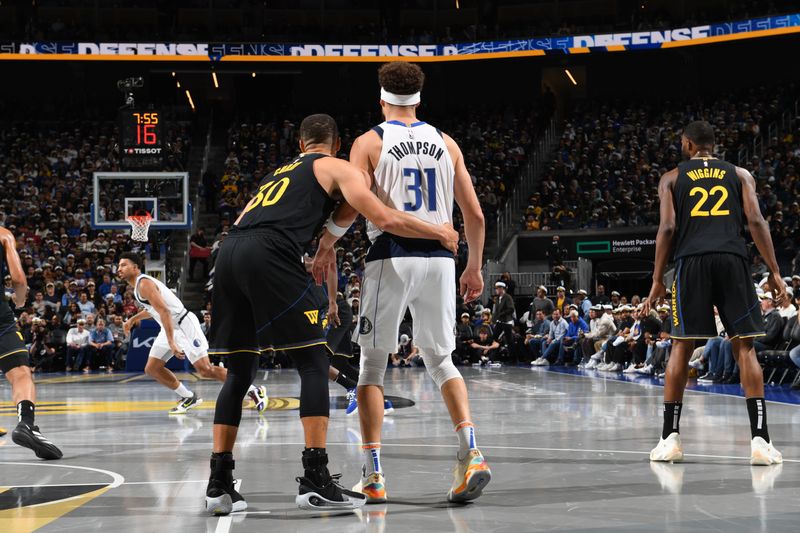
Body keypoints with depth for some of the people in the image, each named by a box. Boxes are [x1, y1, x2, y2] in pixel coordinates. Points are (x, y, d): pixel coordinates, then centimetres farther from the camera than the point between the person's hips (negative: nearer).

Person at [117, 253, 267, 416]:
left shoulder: (144, 284, -17)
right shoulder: (138, 285, 15)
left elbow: (164, 311, -28)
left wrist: (171, 343, -33)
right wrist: (132, 319, 28)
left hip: (184, 324, -10)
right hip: (171, 328, 10)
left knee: (205, 369, -15)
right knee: (151, 369, 6)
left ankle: (254, 390, -7)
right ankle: (189, 398, 15)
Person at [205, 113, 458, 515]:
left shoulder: (279, 173, 37)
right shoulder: (338, 168, 16)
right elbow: (385, 219, 6)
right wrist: (439, 233, 19)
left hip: (228, 254, 6)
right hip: (270, 256, -6)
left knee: (239, 373, 14)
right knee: (314, 363, 1)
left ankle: (219, 484, 11)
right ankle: (315, 480, -6)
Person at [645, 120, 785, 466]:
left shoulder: (671, 178, 15)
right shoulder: (739, 175, 17)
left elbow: (668, 228, 4)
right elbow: (756, 221, 4)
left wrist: (657, 280, 6)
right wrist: (774, 272, 3)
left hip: (692, 260, 0)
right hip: (733, 259, 0)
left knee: (681, 347, 8)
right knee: (744, 347, 3)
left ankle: (670, 438, 6)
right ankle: (760, 440, -6)